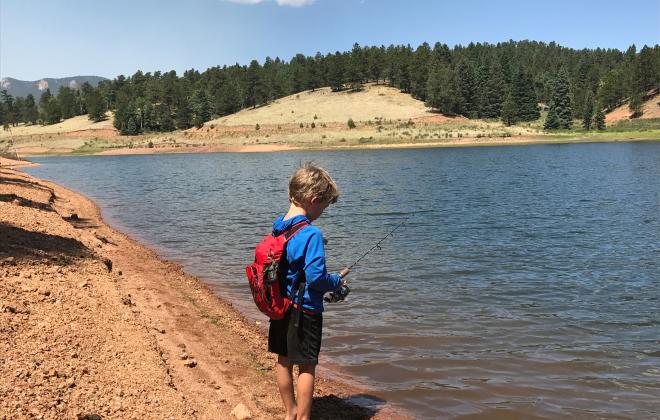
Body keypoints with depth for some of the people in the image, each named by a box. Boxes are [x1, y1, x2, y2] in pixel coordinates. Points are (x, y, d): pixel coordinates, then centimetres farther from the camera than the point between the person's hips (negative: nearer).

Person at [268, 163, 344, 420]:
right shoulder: (311, 234, -23)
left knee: (284, 360, 19)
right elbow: (316, 277, -26)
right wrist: (337, 282, -6)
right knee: (307, 366, 7)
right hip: (304, 310, -8)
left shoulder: (277, 228, 2)